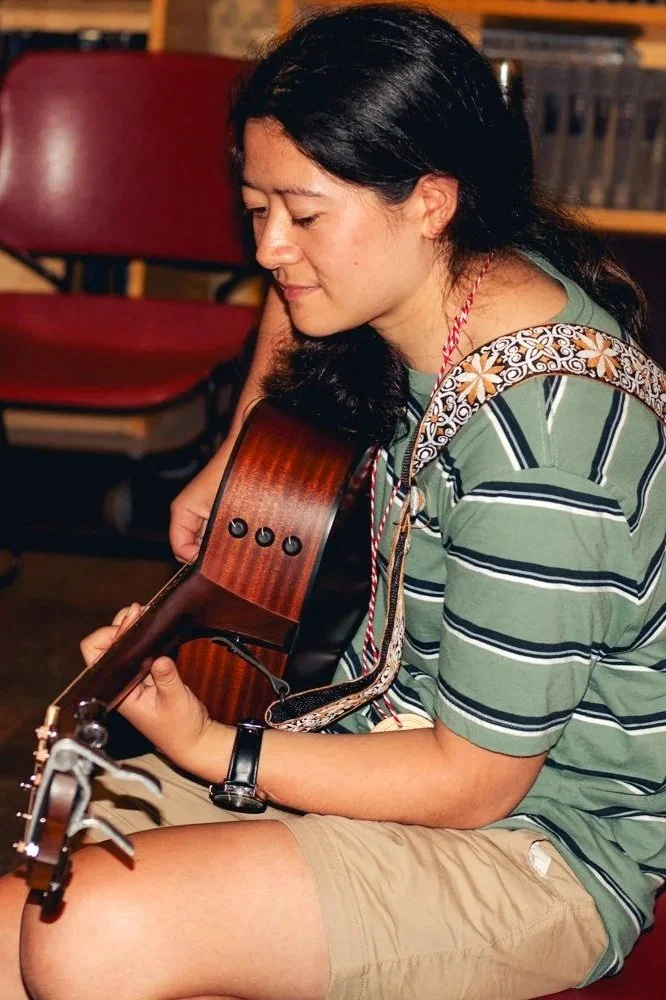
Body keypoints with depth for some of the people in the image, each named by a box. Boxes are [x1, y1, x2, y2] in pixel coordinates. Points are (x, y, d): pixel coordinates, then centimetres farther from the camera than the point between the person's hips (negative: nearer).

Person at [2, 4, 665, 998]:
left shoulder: (540, 438, -29)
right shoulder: (439, 285, -2)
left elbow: (475, 781, -23)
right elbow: (298, 304, 25)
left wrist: (207, 747, -21)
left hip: (538, 841, -8)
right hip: (392, 733, 8)